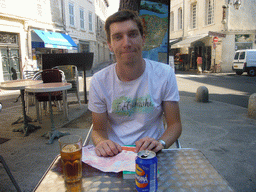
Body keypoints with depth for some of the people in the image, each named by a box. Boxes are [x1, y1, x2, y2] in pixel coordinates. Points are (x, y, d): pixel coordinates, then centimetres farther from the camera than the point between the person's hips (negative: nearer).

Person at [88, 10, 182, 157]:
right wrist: (102, 142, -23)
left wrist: (160, 143, -23)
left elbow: (175, 124, -2)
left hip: (151, 155, -2)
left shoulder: (165, 74, -7)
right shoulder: (99, 81, -7)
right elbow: (98, 130, 0)